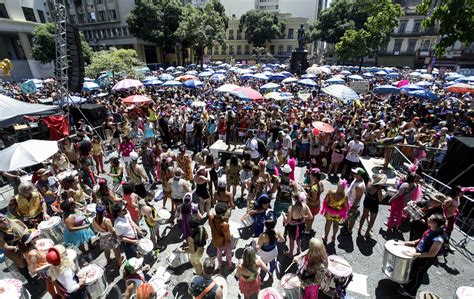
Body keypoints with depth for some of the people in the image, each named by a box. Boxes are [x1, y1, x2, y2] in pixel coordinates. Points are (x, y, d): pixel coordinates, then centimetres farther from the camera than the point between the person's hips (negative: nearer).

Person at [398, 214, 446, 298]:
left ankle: (410, 292, 37)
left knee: (417, 275, 14)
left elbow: (432, 254, -29)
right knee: (412, 270, 26)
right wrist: (414, 242, -1)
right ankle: (407, 285, 48)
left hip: (426, 260, -8)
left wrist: (415, 254, -28)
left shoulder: (438, 239, -35)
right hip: (419, 255, 8)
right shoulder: (431, 229, -9)